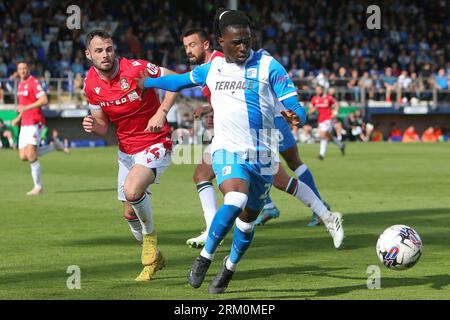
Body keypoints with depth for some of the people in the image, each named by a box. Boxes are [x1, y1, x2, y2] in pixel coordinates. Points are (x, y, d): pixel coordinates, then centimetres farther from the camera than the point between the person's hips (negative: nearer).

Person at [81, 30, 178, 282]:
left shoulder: (136, 69, -19)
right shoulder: (91, 84, -2)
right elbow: (103, 126, 8)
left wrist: (161, 112, -21)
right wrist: (94, 126, -16)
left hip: (155, 144, -6)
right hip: (127, 150, 6)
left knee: (131, 190, -31)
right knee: (130, 213, 8)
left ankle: (150, 234, -2)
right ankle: (154, 258, 32)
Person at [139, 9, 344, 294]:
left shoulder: (269, 66, -5)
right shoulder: (213, 68, 6)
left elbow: (295, 106, -9)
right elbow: (179, 81, 26)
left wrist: (295, 116, -32)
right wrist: (144, 82, 33)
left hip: (262, 155, 0)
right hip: (227, 150, 0)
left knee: (248, 218, 11)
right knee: (235, 201, -28)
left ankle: (229, 268, 37)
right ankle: (205, 257, -12)